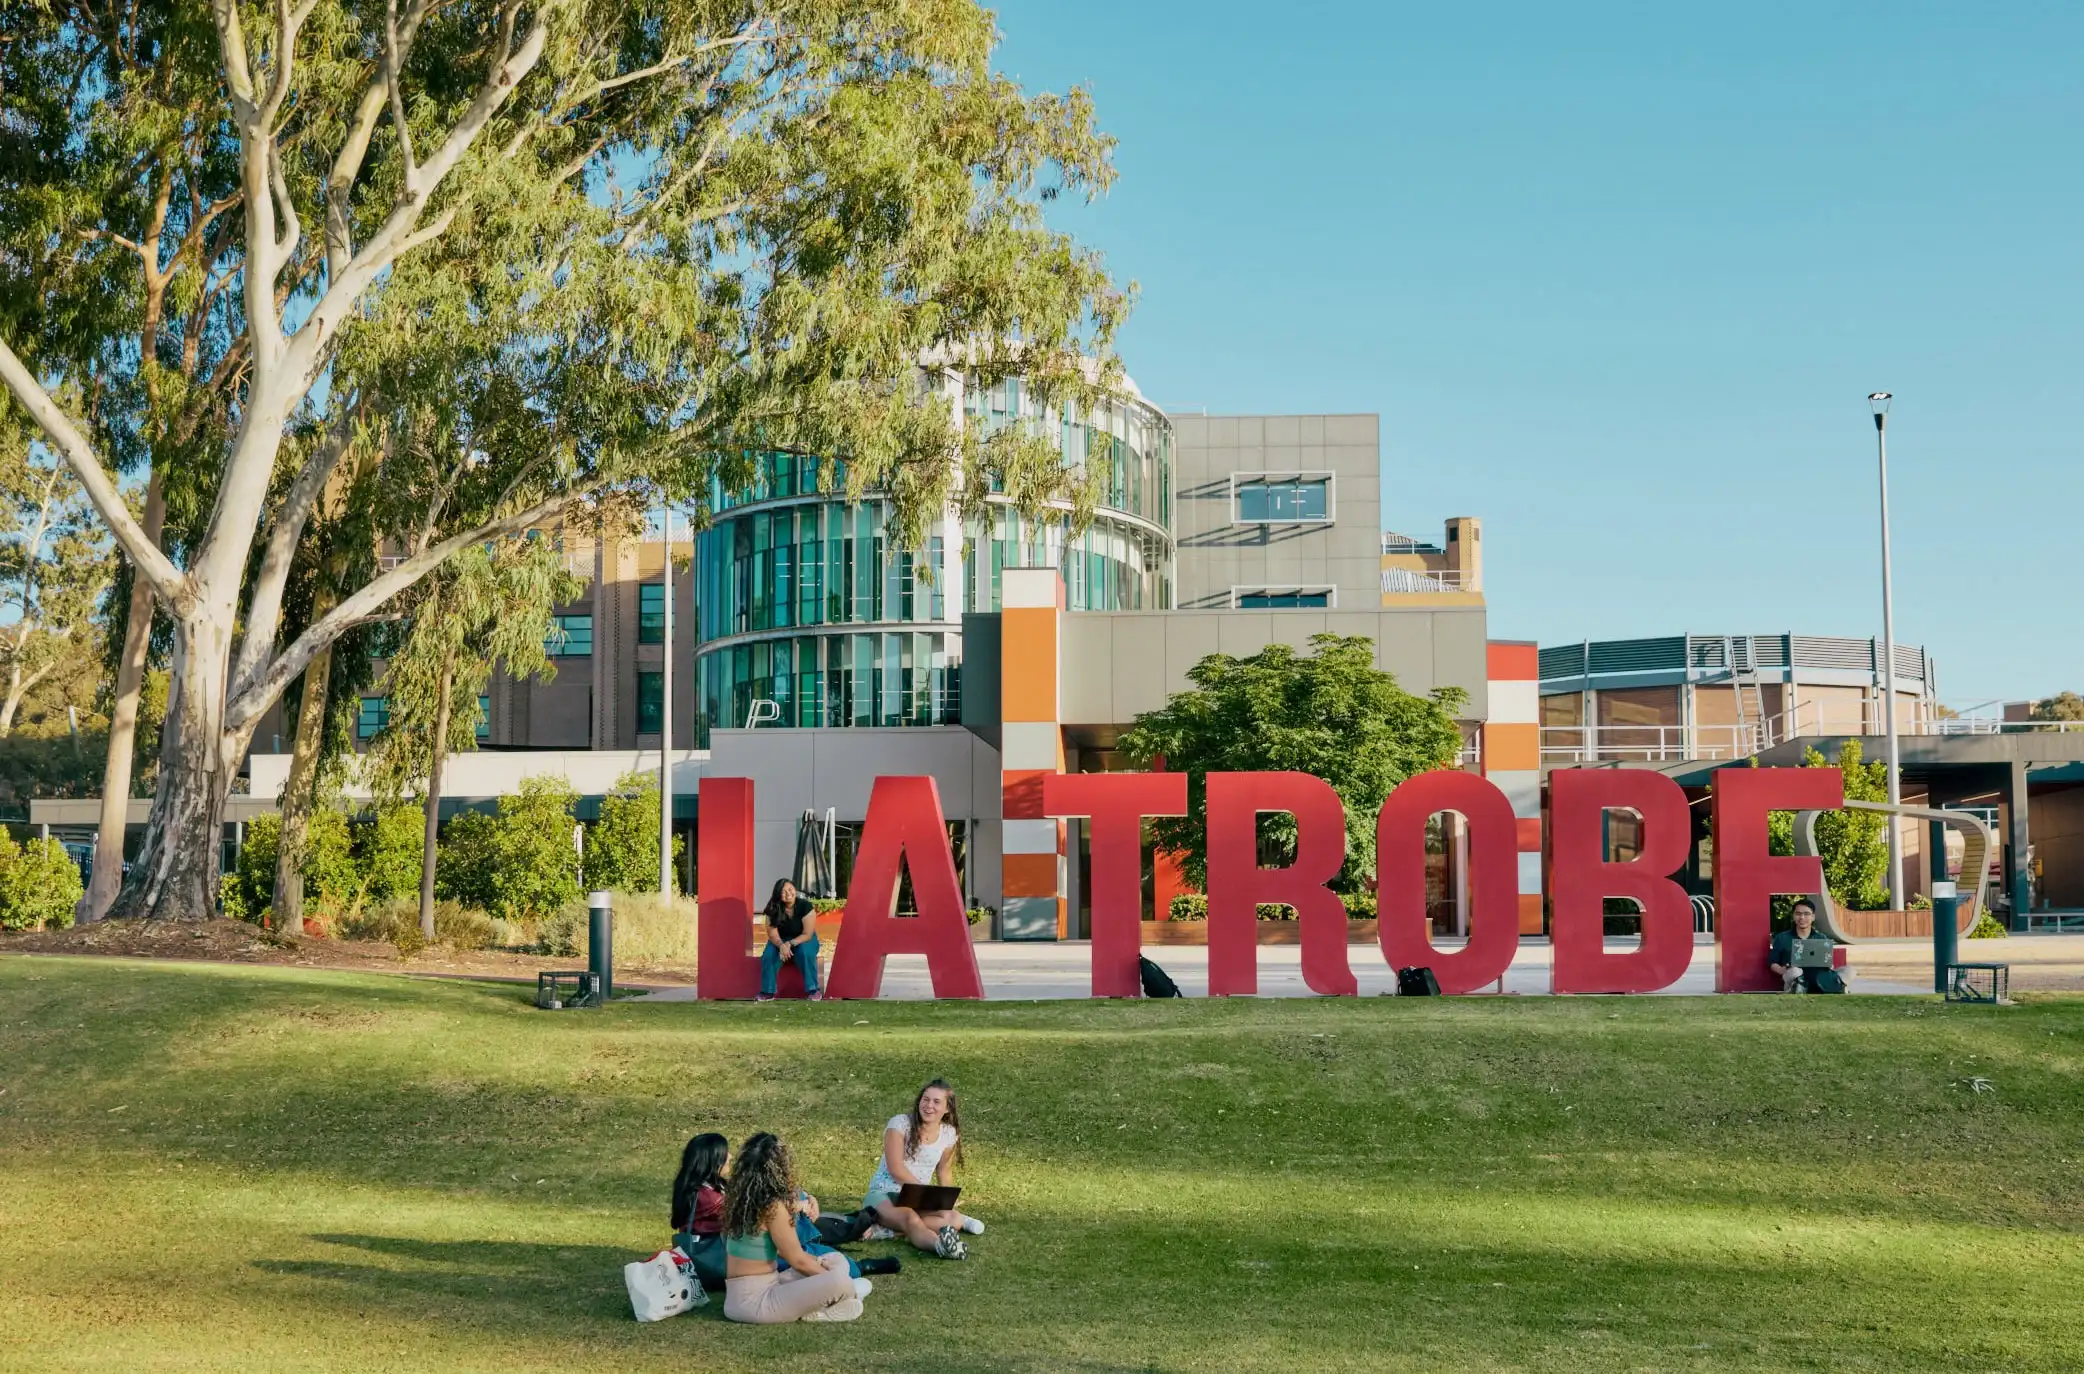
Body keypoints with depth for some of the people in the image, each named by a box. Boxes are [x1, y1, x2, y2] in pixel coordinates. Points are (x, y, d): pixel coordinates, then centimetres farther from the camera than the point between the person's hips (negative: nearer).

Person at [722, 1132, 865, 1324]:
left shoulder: (739, 1199, 7)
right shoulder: (772, 1206, -19)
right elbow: (798, 1260, -9)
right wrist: (830, 1277, 5)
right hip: (753, 1302, -9)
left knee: (836, 1260, 16)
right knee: (839, 1281, -25)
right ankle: (848, 1290, 5)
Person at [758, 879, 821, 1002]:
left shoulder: (805, 906, -21)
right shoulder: (773, 909, -14)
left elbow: (807, 934, -21)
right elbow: (772, 934, -15)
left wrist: (790, 944, -35)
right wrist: (781, 945, -38)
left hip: (803, 940, -2)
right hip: (781, 941, 2)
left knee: (806, 953, -36)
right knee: (768, 955, -28)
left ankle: (812, 990, -23)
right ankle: (768, 992, -17)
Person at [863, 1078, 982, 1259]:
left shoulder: (949, 1134, 4)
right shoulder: (900, 1123, -11)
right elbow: (896, 1169, -15)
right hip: (884, 1193, -5)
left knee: (955, 1220, -27)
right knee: (911, 1219, -40)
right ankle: (939, 1244, -69)